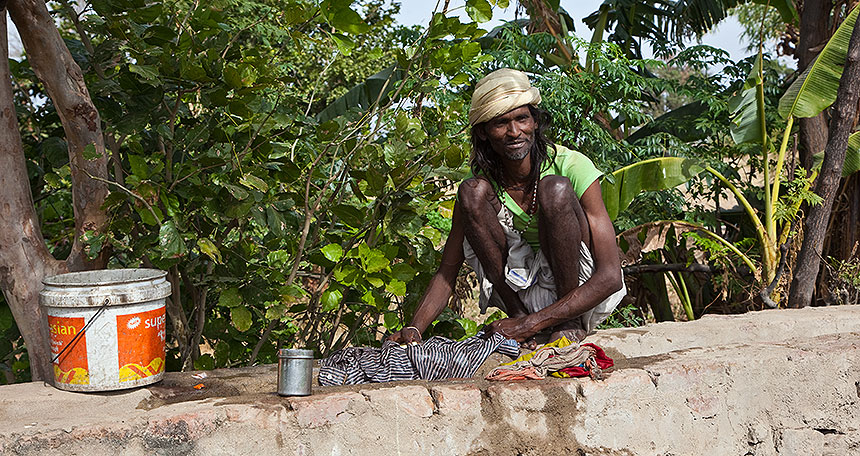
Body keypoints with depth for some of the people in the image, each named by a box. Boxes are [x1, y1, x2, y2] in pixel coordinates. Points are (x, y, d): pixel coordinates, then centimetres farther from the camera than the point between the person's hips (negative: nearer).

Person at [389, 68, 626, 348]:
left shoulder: (572, 167, -18)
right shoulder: (483, 183, -6)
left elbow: (611, 277, -23)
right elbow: (446, 274, -3)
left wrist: (532, 323, -31)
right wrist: (414, 330, -23)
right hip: (525, 289, 3)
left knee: (555, 188, -28)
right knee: (472, 191, -18)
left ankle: (572, 324, -17)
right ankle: (517, 314, -14)